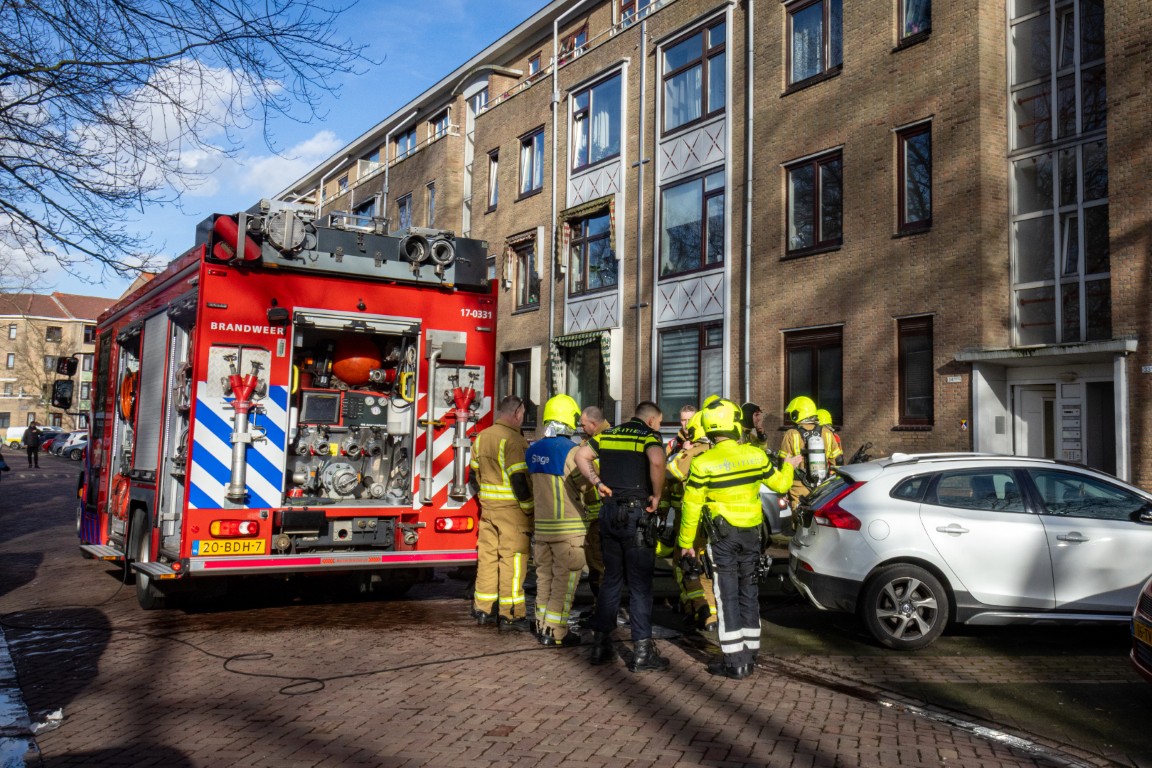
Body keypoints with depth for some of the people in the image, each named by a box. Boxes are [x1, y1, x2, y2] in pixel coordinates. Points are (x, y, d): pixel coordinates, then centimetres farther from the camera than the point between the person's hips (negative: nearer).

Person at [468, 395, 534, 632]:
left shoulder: (481, 437, 11)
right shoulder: (513, 439, -15)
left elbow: (474, 475, 17)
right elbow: (519, 479, -18)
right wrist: (529, 509, -12)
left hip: (487, 507, 8)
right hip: (511, 508, -8)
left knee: (488, 556, 12)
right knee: (512, 559, -2)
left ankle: (483, 609, 18)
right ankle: (510, 614, 0)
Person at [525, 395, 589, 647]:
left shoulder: (533, 450, 5)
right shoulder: (571, 450, -17)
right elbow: (585, 483, -11)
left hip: (542, 523, 7)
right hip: (568, 525, -6)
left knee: (545, 575, 15)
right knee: (565, 578, 1)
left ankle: (542, 626, 21)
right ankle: (556, 632, 3)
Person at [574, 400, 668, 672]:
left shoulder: (608, 434, 14)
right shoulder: (649, 436, -5)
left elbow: (580, 456, 11)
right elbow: (656, 461, -25)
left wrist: (597, 482, 8)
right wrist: (656, 496, -13)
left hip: (609, 511, 6)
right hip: (635, 512, -6)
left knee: (611, 578, 17)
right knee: (640, 583, 1)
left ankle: (600, 643, 21)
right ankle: (642, 651, 4)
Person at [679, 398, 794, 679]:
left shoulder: (703, 463, -13)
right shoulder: (756, 455, -5)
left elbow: (692, 507, -8)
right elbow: (780, 484, 9)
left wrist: (686, 542, 3)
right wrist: (787, 465, 30)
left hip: (723, 535, -3)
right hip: (752, 532, 4)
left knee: (728, 596, 1)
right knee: (749, 593, 14)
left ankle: (735, 661, 2)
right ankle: (749, 655, 22)